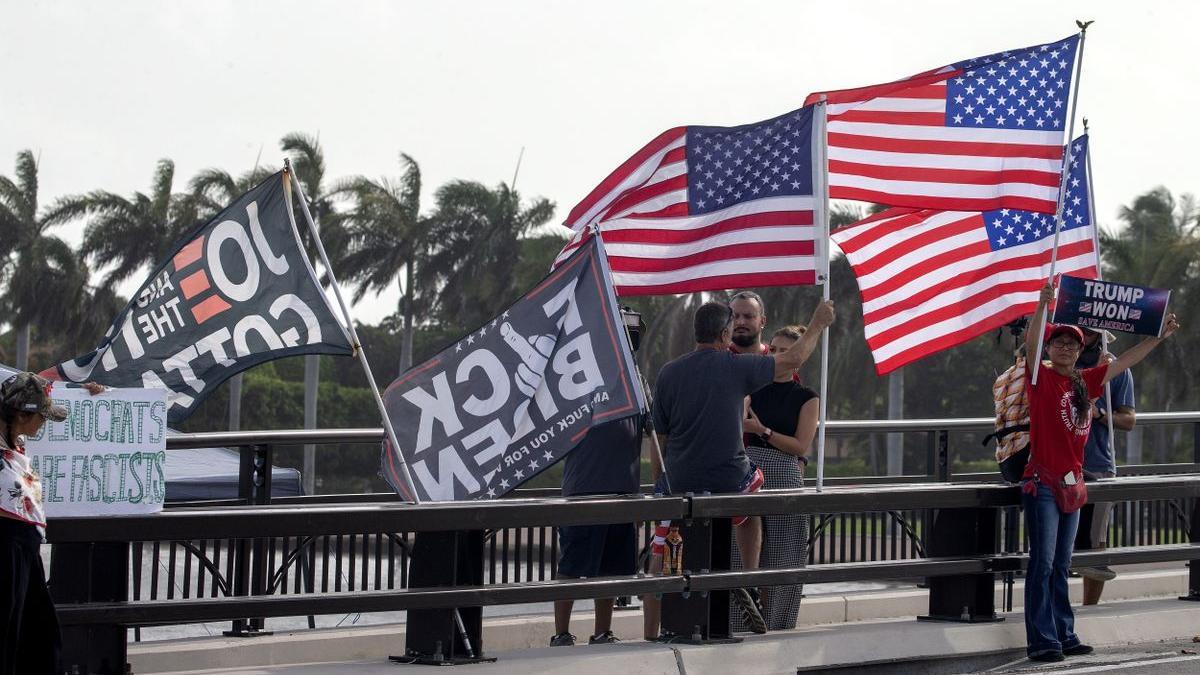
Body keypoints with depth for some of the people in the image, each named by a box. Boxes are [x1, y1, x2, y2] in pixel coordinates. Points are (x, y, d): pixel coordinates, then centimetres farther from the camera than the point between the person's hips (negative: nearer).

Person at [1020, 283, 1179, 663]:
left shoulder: (1086, 381, 11)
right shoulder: (1042, 378, -4)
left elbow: (1126, 361, 20)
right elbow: (1030, 344, -22)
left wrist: (1159, 337, 20)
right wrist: (1042, 305, -35)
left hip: (1072, 482, 6)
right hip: (1042, 481, -6)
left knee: (1061, 565, 12)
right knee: (1043, 562, -9)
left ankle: (1064, 635, 16)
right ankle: (1041, 641, -10)